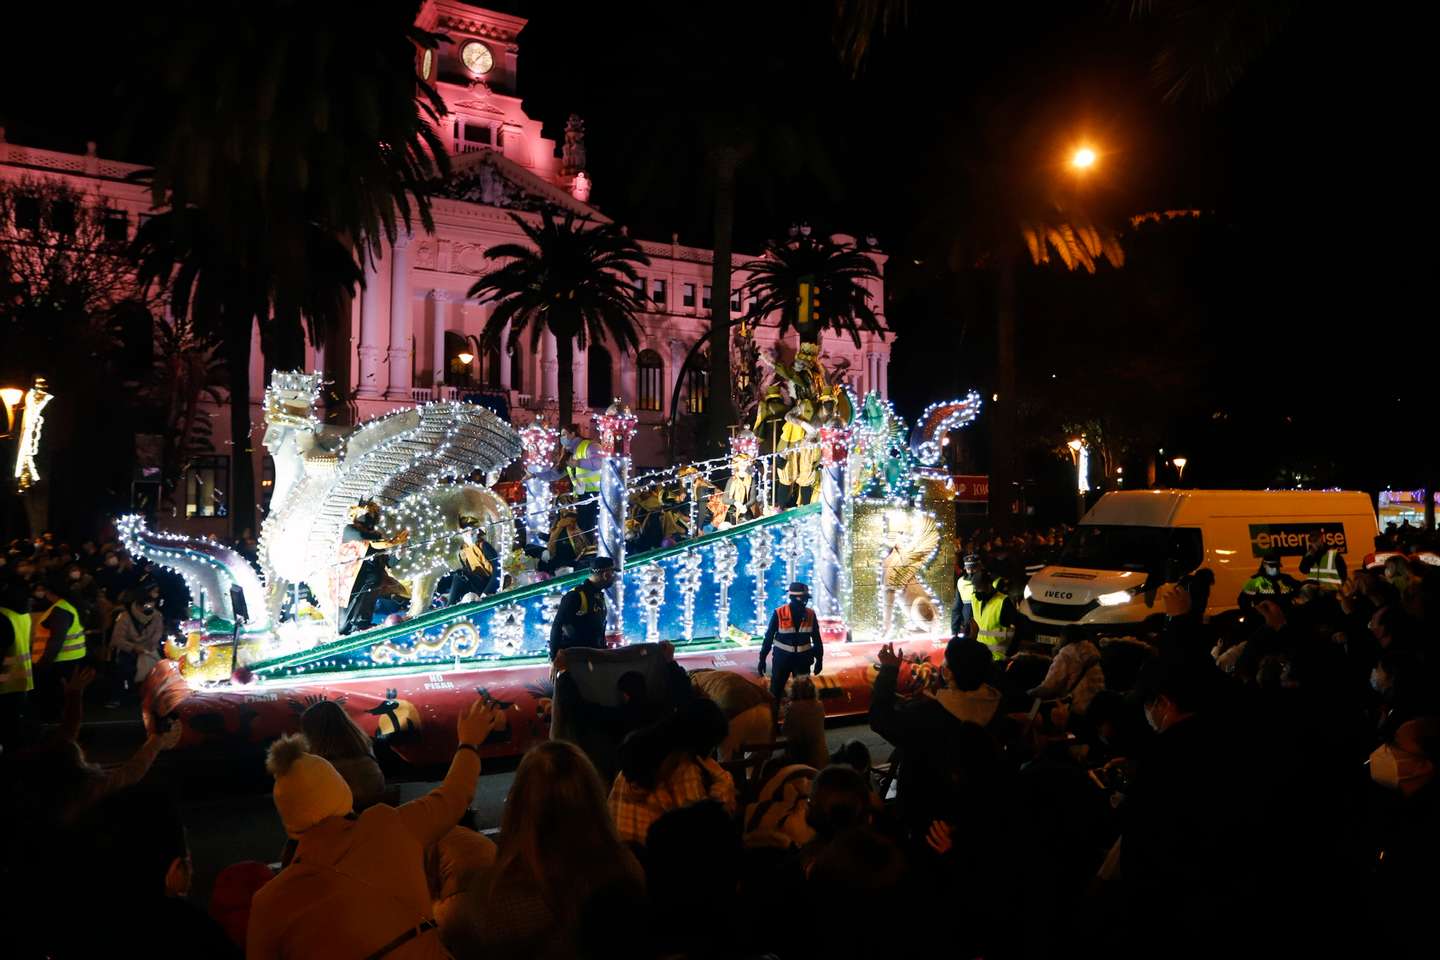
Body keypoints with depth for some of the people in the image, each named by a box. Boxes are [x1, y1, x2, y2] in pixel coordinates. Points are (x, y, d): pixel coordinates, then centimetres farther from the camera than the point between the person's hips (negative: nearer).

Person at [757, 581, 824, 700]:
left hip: (803, 658, 2)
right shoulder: (779, 613, -13)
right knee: (775, 690, 2)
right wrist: (762, 659, -5)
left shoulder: (810, 614, -4)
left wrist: (819, 659, 6)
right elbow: (769, 637, -6)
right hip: (782, 657, -2)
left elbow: (816, 638, 5)